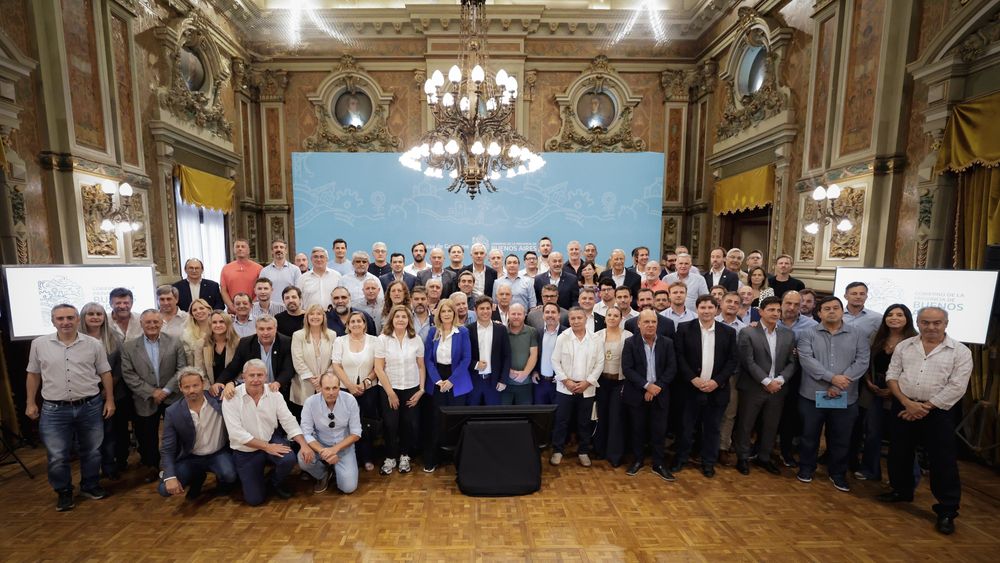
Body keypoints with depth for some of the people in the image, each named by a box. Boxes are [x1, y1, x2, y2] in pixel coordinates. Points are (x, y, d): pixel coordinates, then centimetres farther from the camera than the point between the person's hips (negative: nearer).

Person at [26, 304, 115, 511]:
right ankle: (64, 492, 26)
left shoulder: (94, 344, -3)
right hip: (54, 410, 0)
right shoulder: (39, 344, -1)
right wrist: (30, 403, 5)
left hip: (90, 406, 0)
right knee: (57, 456, 6)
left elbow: (105, 373, 2)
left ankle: (90, 485, 30)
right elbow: (33, 375, 8)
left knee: (91, 451, 12)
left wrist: (110, 400, -1)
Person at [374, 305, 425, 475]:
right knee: (390, 424, 4)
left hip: (411, 389, 2)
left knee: (409, 424, 6)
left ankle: (404, 456, 29)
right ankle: (390, 458, 26)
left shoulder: (416, 340, -2)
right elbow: (378, 368, -8)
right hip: (389, 389, -1)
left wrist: (421, 389, -3)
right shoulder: (383, 339, -8)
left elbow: (421, 367, 3)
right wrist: (390, 392, -9)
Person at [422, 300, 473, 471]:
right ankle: (431, 460, 21)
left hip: (457, 381, -1)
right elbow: (428, 358, 0)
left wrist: (451, 380, -14)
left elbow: (466, 358, -8)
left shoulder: (463, 332, -5)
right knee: (436, 420, 6)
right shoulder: (432, 331, 2)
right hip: (437, 381, 1)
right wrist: (437, 380, -10)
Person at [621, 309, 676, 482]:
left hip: (659, 394, 1)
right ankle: (637, 460, 28)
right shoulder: (630, 342, -6)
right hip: (637, 394, -1)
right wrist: (647, 386, -18)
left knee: (659, 431, 8)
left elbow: (672, 369, -2)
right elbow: (627, 369, -11)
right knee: (637, 429, 10)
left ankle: (658, 464, 25)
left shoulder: (667, 343, 0)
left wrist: (657, 387, -12)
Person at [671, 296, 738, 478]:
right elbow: (679, 356, -6)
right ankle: (681, 459, 26)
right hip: (691, 388, -1)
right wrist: (693, 379, -14)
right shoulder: (684, 328, -4)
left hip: (717, 389, 2)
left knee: (712, 428, 13)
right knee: (687, 427, 9)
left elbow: (733, 360, 0)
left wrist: (716, 381, -10)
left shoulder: (728, 332, 2)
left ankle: (708, 462, 31)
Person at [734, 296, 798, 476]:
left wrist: (780, 380, -11)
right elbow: (748, 362, -12)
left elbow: (793, 362, 4)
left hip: (778, 389, 4)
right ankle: (743, 458, 22)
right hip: (753, 388, -4)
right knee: (746, 425, 6)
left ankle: (764, 458, 33)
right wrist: (767, 382, -16)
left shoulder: (788, 334, 7)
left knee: (771, 426, 15)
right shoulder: (747, 333, -8)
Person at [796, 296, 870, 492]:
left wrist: (838, 385, -15)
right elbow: (806, 359, -12)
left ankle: (837, 473, 30)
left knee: (841, 439, 12)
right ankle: (806, 468, 27)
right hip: (812, 395, -1)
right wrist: (832, 378, -21)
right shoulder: (808, 334, 0)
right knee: (809, 435, 10)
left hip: (846, 397, 1)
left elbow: (862, 362, -6)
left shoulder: (857, 335, 4)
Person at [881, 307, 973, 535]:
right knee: (899, 453, 13)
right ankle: (902, 491, 32)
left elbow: (956, 387, -8)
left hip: (937, 412, -3)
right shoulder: (904, 346, 4)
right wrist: (907, 403, -10)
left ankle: (947, 510, 15)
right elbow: (892, 375, 2)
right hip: (903, 408, 3)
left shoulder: (960, 351, -4)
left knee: (943, 461, 1)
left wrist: (925, 407, -12)